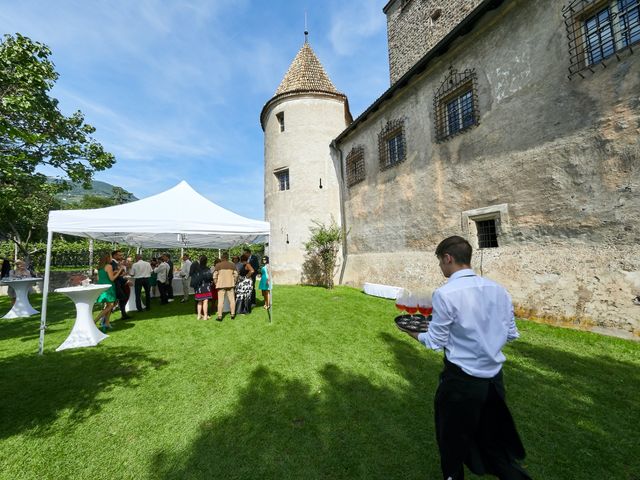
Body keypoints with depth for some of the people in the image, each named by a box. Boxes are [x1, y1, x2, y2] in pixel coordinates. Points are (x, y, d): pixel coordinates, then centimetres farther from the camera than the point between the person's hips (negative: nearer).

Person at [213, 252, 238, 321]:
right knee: (232, 299, 8)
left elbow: (215, 276, -3)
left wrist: (216, 283, 9)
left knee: (221, 300, 1)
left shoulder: (218, 265, -2)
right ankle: (233, 314, 14)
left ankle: (219, 316, 2)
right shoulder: (232, 265, 5)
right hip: (230, 284, 2)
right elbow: (236, 275, 3)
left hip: (221, 284, -2)